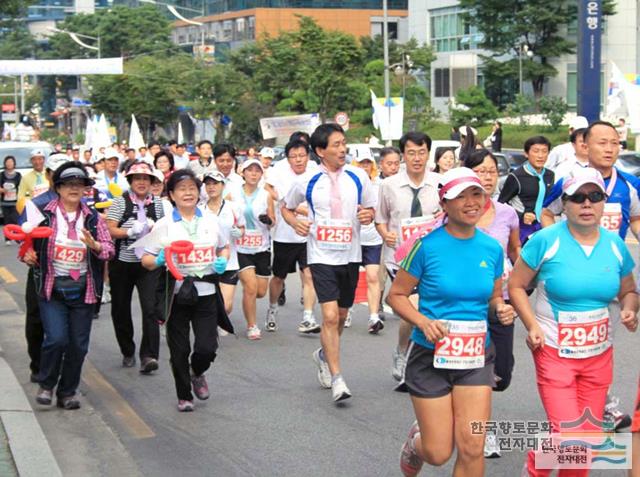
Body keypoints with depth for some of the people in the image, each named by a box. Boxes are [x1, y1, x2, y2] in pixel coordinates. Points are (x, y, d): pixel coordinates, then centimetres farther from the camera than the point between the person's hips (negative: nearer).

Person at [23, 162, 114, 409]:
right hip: (52, 289, -3)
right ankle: (46, 384, 11)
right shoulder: (44, 215, -1)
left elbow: (110, 249, 4)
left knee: (78, 344, 5)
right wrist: (28, 256, -14)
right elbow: (28, 243, 6)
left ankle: (67, 393, 22)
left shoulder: (93, 219, 6)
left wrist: (95, 245, -16)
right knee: (56, 338, -15)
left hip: (83, 290, 3)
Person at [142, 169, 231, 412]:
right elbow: (146, 259, -1)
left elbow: (224, 247, 22)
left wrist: (223, 261, 1)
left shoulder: (210, 221, 7)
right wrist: (159, 260, -22)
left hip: (206, 293, 2)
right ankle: (184, 396, 24)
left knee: (207, 348, -4)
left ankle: (197, 373, 30)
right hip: (177, 294, -2)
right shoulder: (164, 225, -2)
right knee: (179, 350, 5)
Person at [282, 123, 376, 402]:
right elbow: (287, 208, 12)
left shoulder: (358, 177, 0)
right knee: (330, 316, -15)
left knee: (340, 316, 15)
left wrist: (368, 215, -12)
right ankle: (336, 379, -10)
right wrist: (295, 222, -8)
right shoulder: (307, 181, -4)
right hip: (321, 256, -3)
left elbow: (370, 208, 12)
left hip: (350, 256, 3)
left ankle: (324, 355, 43)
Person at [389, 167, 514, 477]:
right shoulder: (428, 246, -11)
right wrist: (424, 322, -21)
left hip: (476, 357, 3)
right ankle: (416, 441, 40)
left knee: (471, 448, -6)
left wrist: (500, 309, -7)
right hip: (431, 357, -3)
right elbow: (396, 295, -5)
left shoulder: (492, 248, 1)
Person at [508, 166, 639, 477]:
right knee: (568, 435, -10)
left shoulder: (615, 245, 0)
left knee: (589, 436, 10)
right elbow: (516, 286, -4)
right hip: (555, 351, -4)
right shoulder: (545, 241, -12)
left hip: (599, 354, 4)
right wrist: (532, 326, -16)